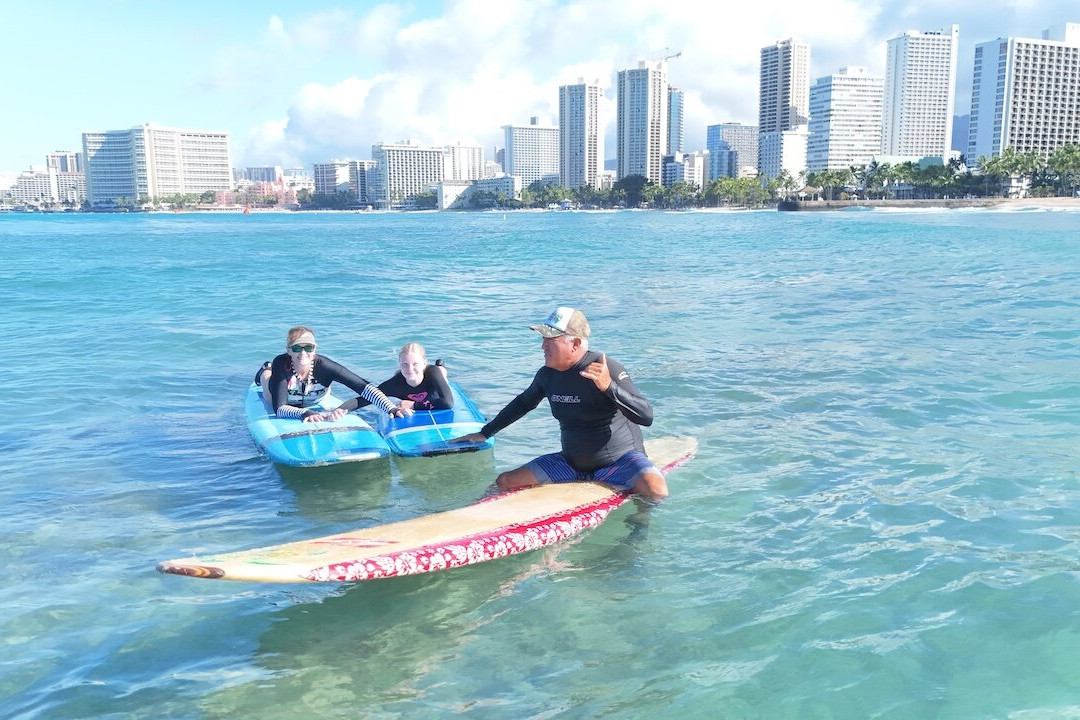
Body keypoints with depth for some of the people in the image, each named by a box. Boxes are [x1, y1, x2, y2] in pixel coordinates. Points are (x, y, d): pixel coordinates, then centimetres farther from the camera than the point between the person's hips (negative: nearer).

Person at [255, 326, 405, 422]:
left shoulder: (323, 366, -43)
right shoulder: (281, 363, -43)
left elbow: (363, 386, -49)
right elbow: (279, 408, -47)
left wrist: (391, 408, -62)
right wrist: (305, 413, -66)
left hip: (313, 402, 1)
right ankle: (266, 370, 57)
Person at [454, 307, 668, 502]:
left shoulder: (605, 369, -21)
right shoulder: (547, 375, -2)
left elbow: (647, 417, -27)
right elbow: (523, 403, 19)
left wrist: (609, 387, -41)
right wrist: (484, 433, 24)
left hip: (621, 459, -5)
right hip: (572, 463, 5)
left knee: (655, 490, -33)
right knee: (504, 483, -5)